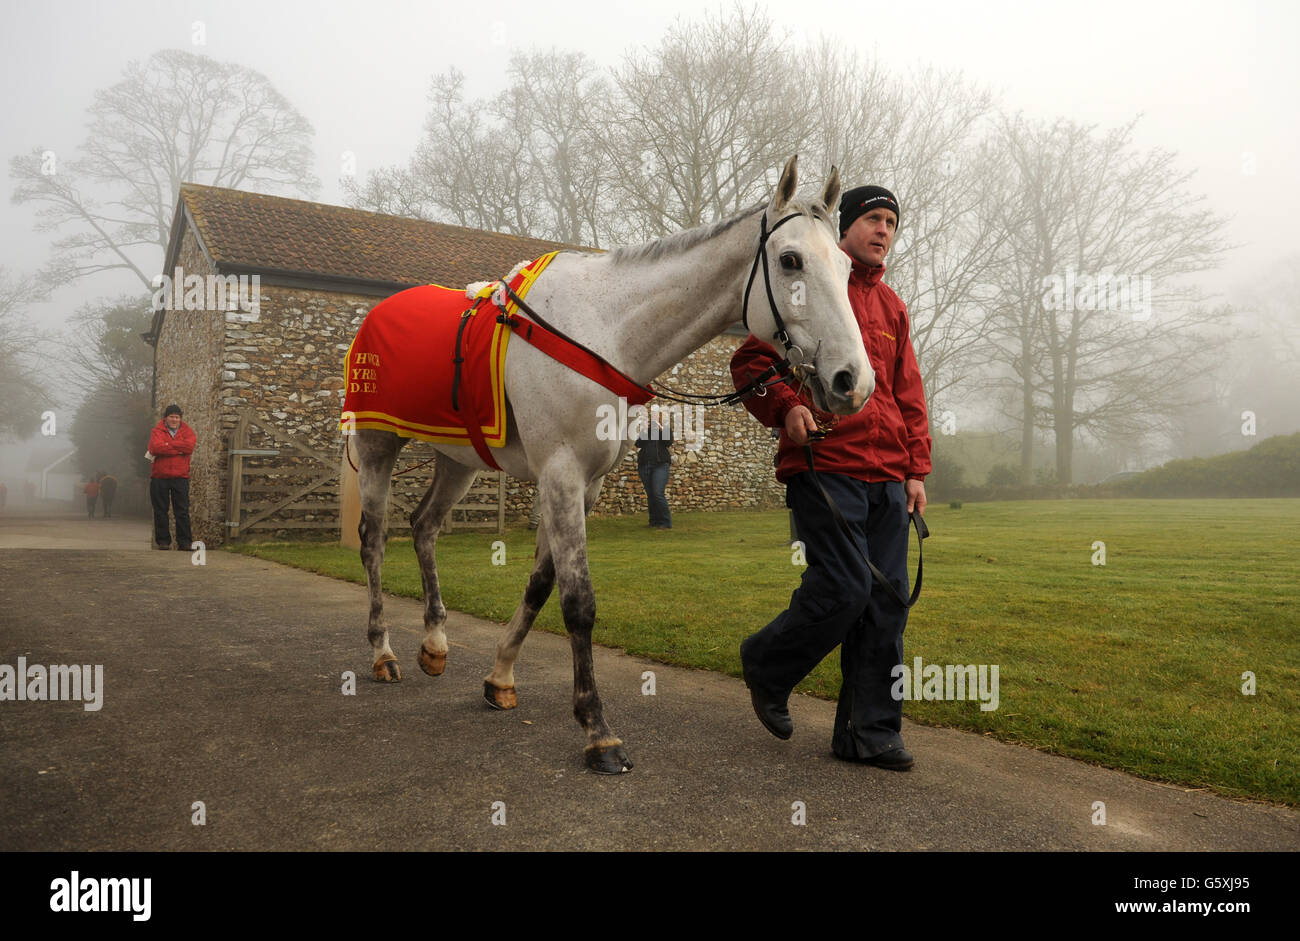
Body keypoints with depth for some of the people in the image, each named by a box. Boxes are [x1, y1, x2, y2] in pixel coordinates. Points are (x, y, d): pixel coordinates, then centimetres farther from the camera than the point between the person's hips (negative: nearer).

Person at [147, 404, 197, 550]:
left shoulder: (187, 431, 8)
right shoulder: (157, 431, 5)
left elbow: (189, 445, -13)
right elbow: (156, 447, -16)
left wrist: (167, 444, -10)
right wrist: (178, 450, -12)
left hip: (180, 478, 0)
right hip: (159, 478, 0)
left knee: (182, 511, 0)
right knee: (160, 511, 5)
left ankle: (184, 542, 3)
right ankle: (163, 541, 13)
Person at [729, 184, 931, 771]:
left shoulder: (892, 306, 23)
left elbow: (909, 394, 23)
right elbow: (750, 361, -2)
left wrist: (916, 469, 15)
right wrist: (785, 408, -20)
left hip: (887, 479, 7)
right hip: (825, 468, -7)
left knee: (888, 600, 4)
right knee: (843, 590, -13)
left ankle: (869, 733, 16)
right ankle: (766, 667, 16)